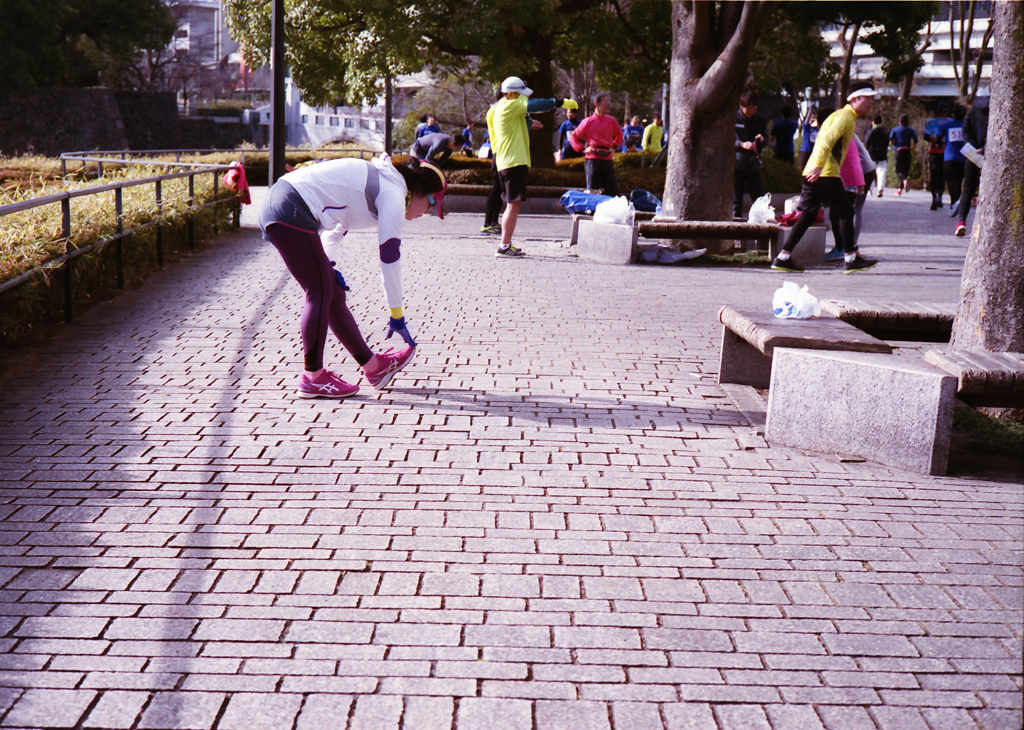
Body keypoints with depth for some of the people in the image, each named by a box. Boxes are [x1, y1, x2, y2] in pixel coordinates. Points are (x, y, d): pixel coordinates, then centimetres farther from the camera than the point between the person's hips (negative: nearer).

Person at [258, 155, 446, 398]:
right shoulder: (394, 195, -6)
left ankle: (373, 366, 19)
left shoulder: (378, 182, 22)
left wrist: (326, 264, 16)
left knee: (334, 294, 12)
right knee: (320, 293, -5)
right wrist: (397, 316, -1)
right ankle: (312, 378, 3)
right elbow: (390, 260, -7)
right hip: (290, 211, -10)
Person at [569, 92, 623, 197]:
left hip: (607, 158, 3)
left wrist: (614, 147, 14)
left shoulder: (611, 120, 9)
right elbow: (573, 137, 6)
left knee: (613, 191, -1)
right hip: (592, 158, -3)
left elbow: (619, 135, 27)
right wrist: (582, 149, -3)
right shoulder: (588, 122, 0)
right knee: (592, 191, 0)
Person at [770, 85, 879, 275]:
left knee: (808, 216, 7)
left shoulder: (839, 115, 25)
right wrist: (819, 166, -30)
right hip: (826, 173, -9)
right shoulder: (845, 116, -6)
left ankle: (783, 258, 2)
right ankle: (850, 259, 1)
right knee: (845, 212, -2)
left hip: (812, 172, 9)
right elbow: (828, 139, -20)